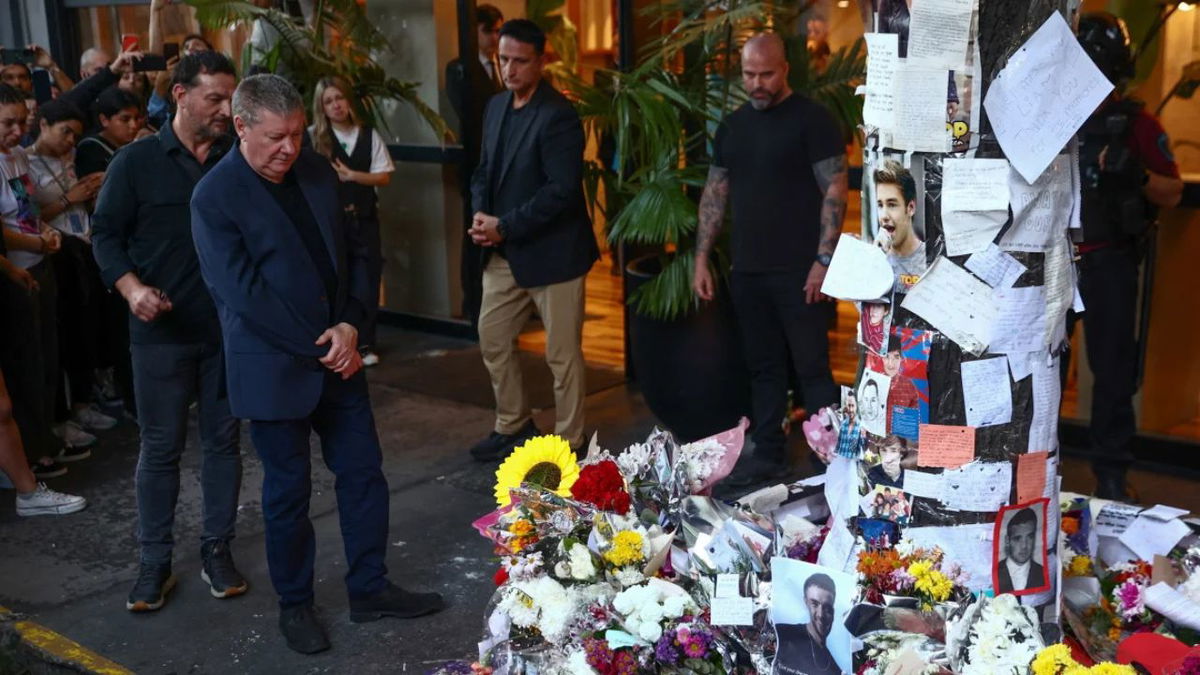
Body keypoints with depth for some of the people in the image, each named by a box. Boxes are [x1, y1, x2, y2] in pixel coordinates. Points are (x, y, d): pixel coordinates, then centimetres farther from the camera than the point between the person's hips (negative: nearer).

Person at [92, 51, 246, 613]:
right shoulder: (137, 162, -2)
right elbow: (106, 233, 0)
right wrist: (132, 288, -17)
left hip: (229, 329, 2)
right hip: (162, 331, -2)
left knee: (222, 441, 9)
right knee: (160, 447, 5)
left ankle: (217, 550, 23)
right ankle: (155, 562, 17)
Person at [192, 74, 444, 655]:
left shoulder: (318, 172, 3)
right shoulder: (214, 197, -14)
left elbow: (353, 251, 8)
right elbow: (243, 293, -19)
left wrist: (350, 325, -7)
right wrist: (319, 349, -17)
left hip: (338, 356, 6)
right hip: (275, 368, -5)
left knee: (363, 473, 11)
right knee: (288, 491, 8)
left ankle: (369, 588, 27)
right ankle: (294, 603, 28)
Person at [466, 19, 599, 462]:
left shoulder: (558, 115, -16)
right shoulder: (496, 107, 9)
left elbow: (562, 190, -22)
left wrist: (505, 227, -18)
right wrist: (480, 215, -4)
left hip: (552, 251, -8)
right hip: (504, 252, 8)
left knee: (562, 354, 4)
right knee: (492, 340, 16)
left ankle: (568, 443, 18)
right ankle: (514, 426, 34)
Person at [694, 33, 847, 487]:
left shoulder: (811, 118, -5)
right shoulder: (733, 125, 13)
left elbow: (835, 189, -9)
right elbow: (715, 192, 16)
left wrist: (823, 260, -16)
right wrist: (701, 259, 10)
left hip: (799, 271, -6)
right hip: (747, 271, 6)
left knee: (812, 369, -2)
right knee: (763, 367, 12)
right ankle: (768, 453, 22)